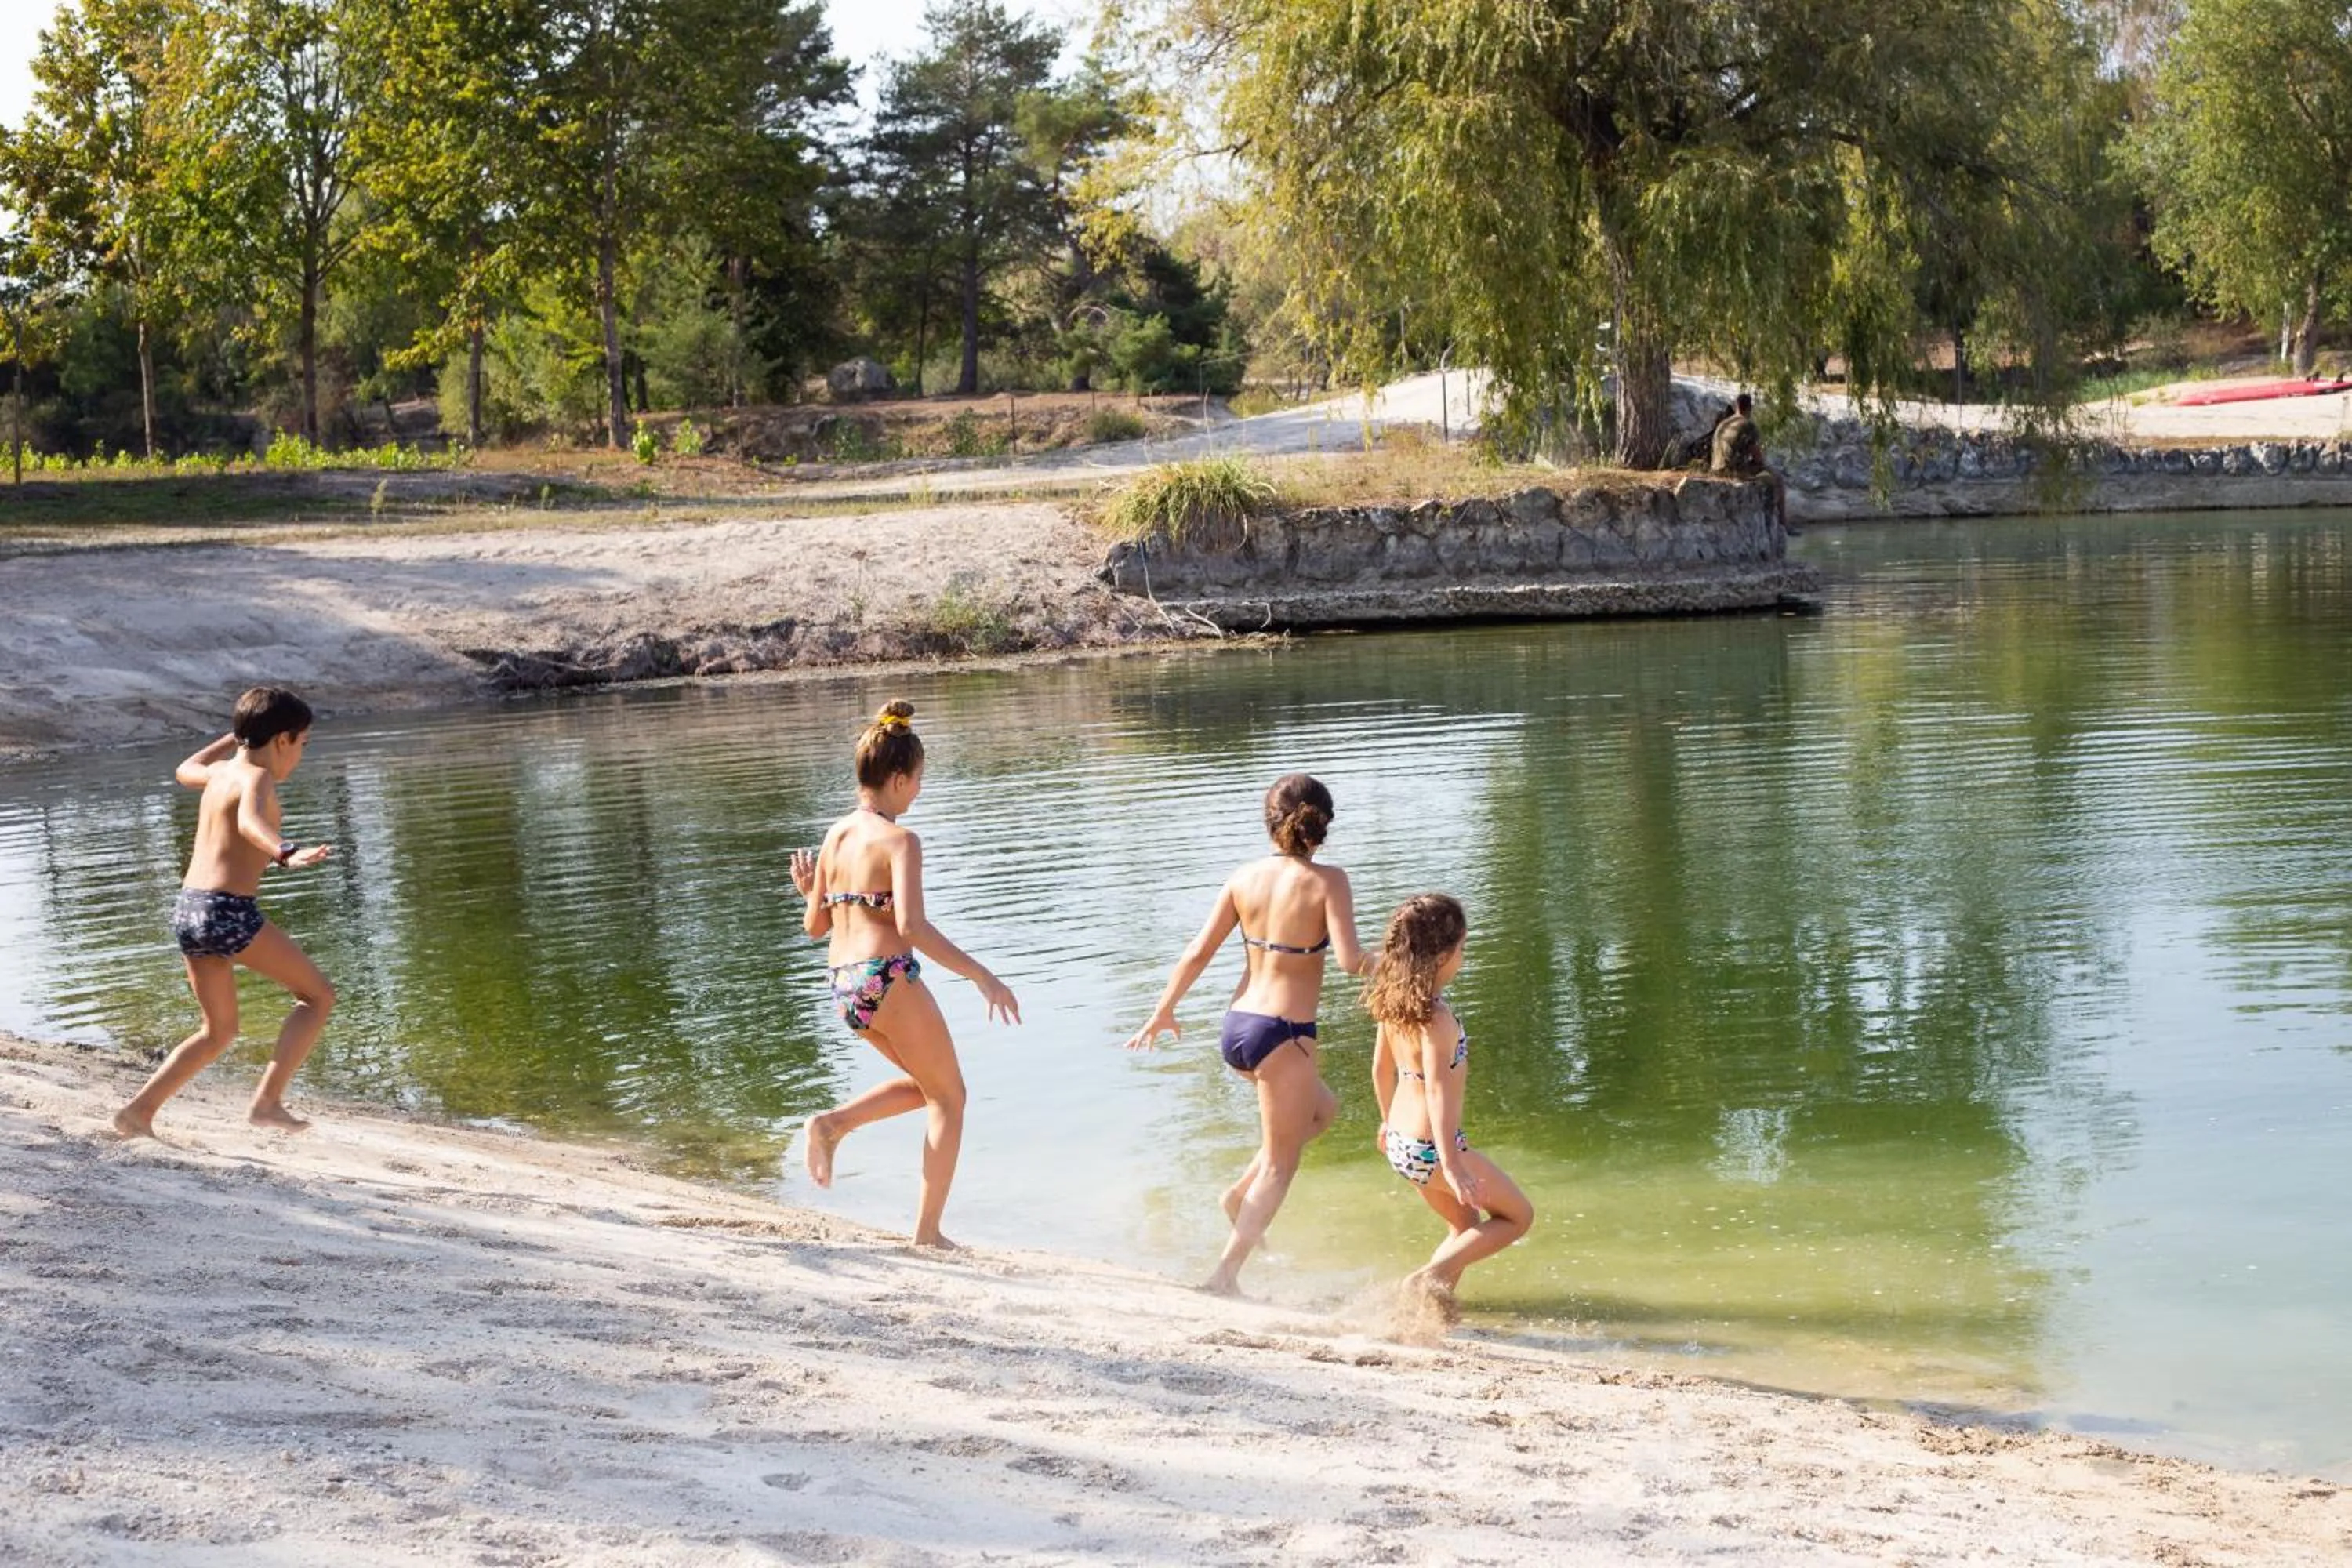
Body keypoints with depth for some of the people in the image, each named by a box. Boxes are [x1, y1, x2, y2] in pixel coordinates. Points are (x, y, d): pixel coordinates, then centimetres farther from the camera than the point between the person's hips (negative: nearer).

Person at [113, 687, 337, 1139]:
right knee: (318, 996, 5)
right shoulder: (257, 778, -7)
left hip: (188, 910, 8)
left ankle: (138, 1111, 12)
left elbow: (185, 771, 42)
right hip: (229, 911, -8)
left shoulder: (221, 771, 16)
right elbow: (250, 822, -31)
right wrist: (287, 853, -50)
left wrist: (236, 735, 51)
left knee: (219, 1031, 21)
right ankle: (268, 1100, -6)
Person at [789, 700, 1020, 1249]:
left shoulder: (835, 836, 10)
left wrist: (808, 891, 34)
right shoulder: (899, 840, -12)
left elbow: (815, 925, 13)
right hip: (889, 978, -8)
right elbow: (911, 925, -24)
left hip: (843, 985, 8)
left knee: (927, 1085, 26)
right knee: (949, 1096, 9)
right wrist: (981, 976, -22)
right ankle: (927, 1232, 6)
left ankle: (831, 1125, 6)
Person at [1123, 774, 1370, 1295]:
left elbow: (1198, 952, 4)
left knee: (1322, 1108, 31)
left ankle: (1241, 1191, 19)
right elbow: (1349, 959, -21)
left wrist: (1163, 1011, 15)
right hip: (1284, 1034, -6)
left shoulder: (1244, 878, 2)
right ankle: (1225, 1275, 4)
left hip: (1236, 1027, 6)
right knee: (1279, 1167, 8)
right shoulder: (1327, 881, -12)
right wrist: (1370, 960, 2)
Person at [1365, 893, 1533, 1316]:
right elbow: (1437, 1091, -28)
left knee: (1468, 1228, 26)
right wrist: (1452, 1167, -30)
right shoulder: (1436, 1017, -23)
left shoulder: (1393, 1003, 2)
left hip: (1400, 1141, 9)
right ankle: (1430, 1277, -5)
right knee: (1518, 1215, 9)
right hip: (1433, 1144, -9)